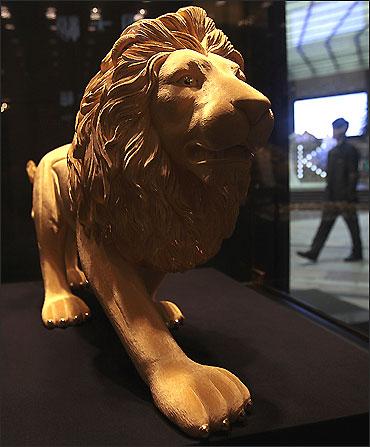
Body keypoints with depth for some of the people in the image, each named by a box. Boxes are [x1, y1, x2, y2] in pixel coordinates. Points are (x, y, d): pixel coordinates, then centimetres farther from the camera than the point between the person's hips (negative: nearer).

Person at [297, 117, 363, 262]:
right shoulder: (332, 152, 16)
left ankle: (357, 253, 17)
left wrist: (349, 196, -18)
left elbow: (353, 174, -13)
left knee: (352, 225, 4)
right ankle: (313, 252, 4)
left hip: (345, 197, -8)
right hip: (332, 196, 8)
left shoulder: (350, 150, -9)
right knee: (325, 223, 5)